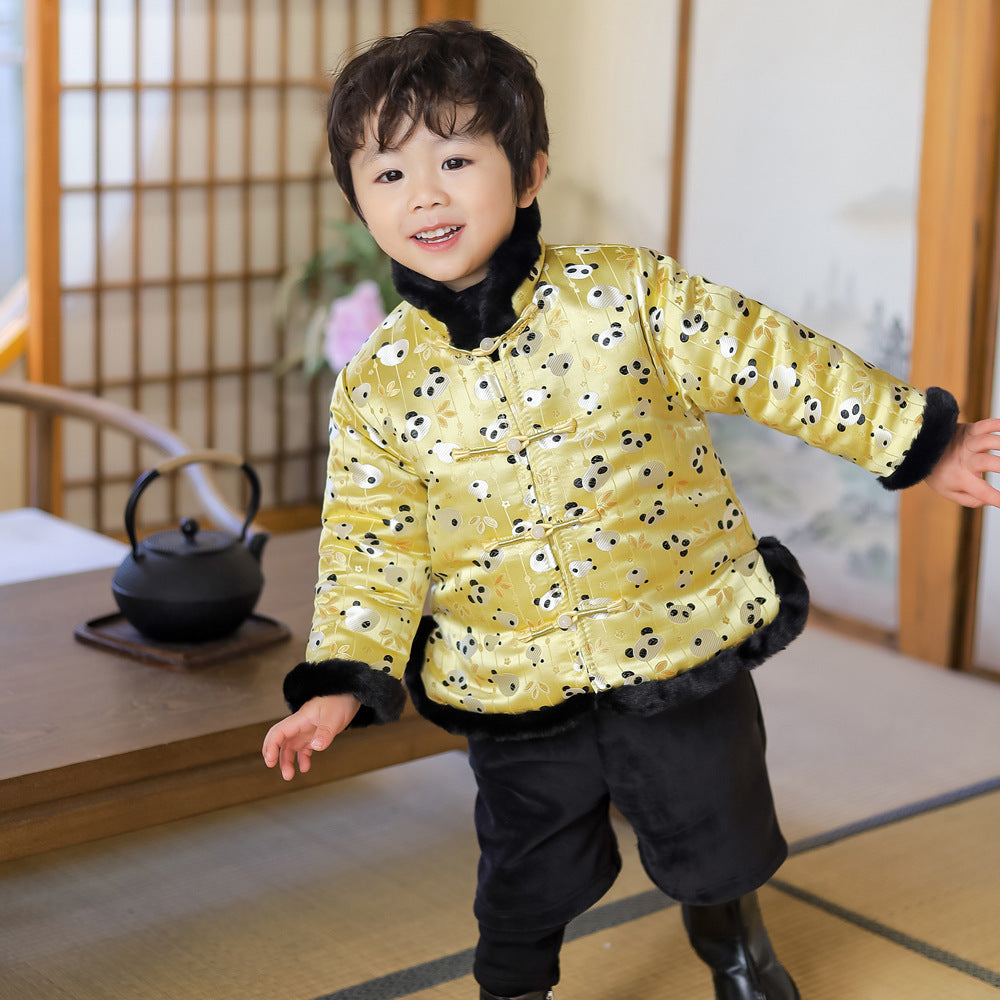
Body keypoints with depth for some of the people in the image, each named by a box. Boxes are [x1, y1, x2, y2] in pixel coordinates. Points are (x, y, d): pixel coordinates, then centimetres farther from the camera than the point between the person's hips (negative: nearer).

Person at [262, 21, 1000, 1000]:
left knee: (714, 850, 18)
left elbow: (767, 360, -6)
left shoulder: (626, 293, -11)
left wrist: (917, 440, -4)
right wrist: (341, 680, -11)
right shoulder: (376, 386, -6)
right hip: (514, 689, 1)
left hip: (681, 644, 0)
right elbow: (371, 546, -1)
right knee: (524, 887, 15)